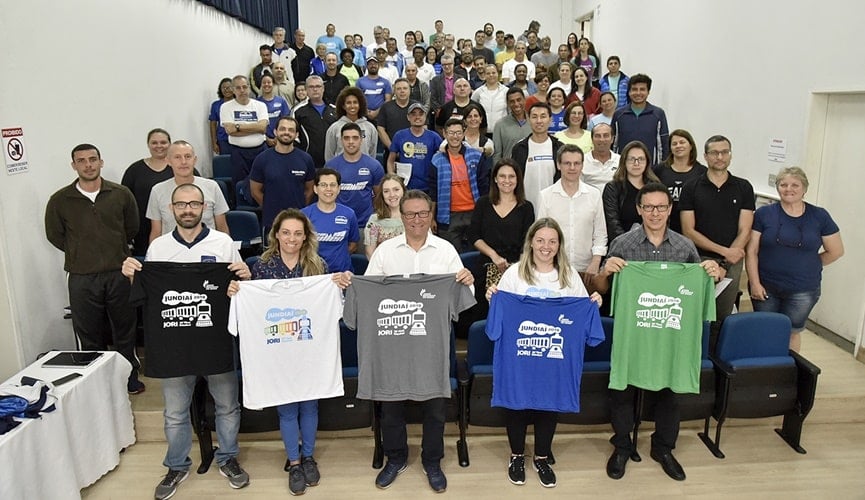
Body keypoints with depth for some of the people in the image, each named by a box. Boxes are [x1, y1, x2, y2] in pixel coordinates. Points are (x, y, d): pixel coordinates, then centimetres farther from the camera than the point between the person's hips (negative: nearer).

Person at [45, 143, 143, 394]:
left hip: (119, 273, 1)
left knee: (125, 329, 13)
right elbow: (54, 235, 10)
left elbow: (132, 228, 11)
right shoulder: (60, 200, -3)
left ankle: (130, 377, 29)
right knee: (89, 335, 9)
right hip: (82, 277, 0)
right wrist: (80, 254, 9)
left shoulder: (121, 194, -2)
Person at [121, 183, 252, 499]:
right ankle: (177, 466, 33)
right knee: (175, 411, 13)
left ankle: (227, 458, 32)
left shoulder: (223, 243, -2)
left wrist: (245, 277, -17)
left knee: (227, 404, 11)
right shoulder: (158, 247, 3)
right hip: (174, 339, 1)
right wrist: (130, 275, -9)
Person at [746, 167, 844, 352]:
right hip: (766, 288, 0)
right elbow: (751, 252, -3)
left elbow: (836, 251, 8)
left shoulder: (820, 217, 0)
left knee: (792, 333, 9)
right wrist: (754, 283, -8)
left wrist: (808, 266, 7)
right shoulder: (763, 214, -2)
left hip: (803, 291, 0)